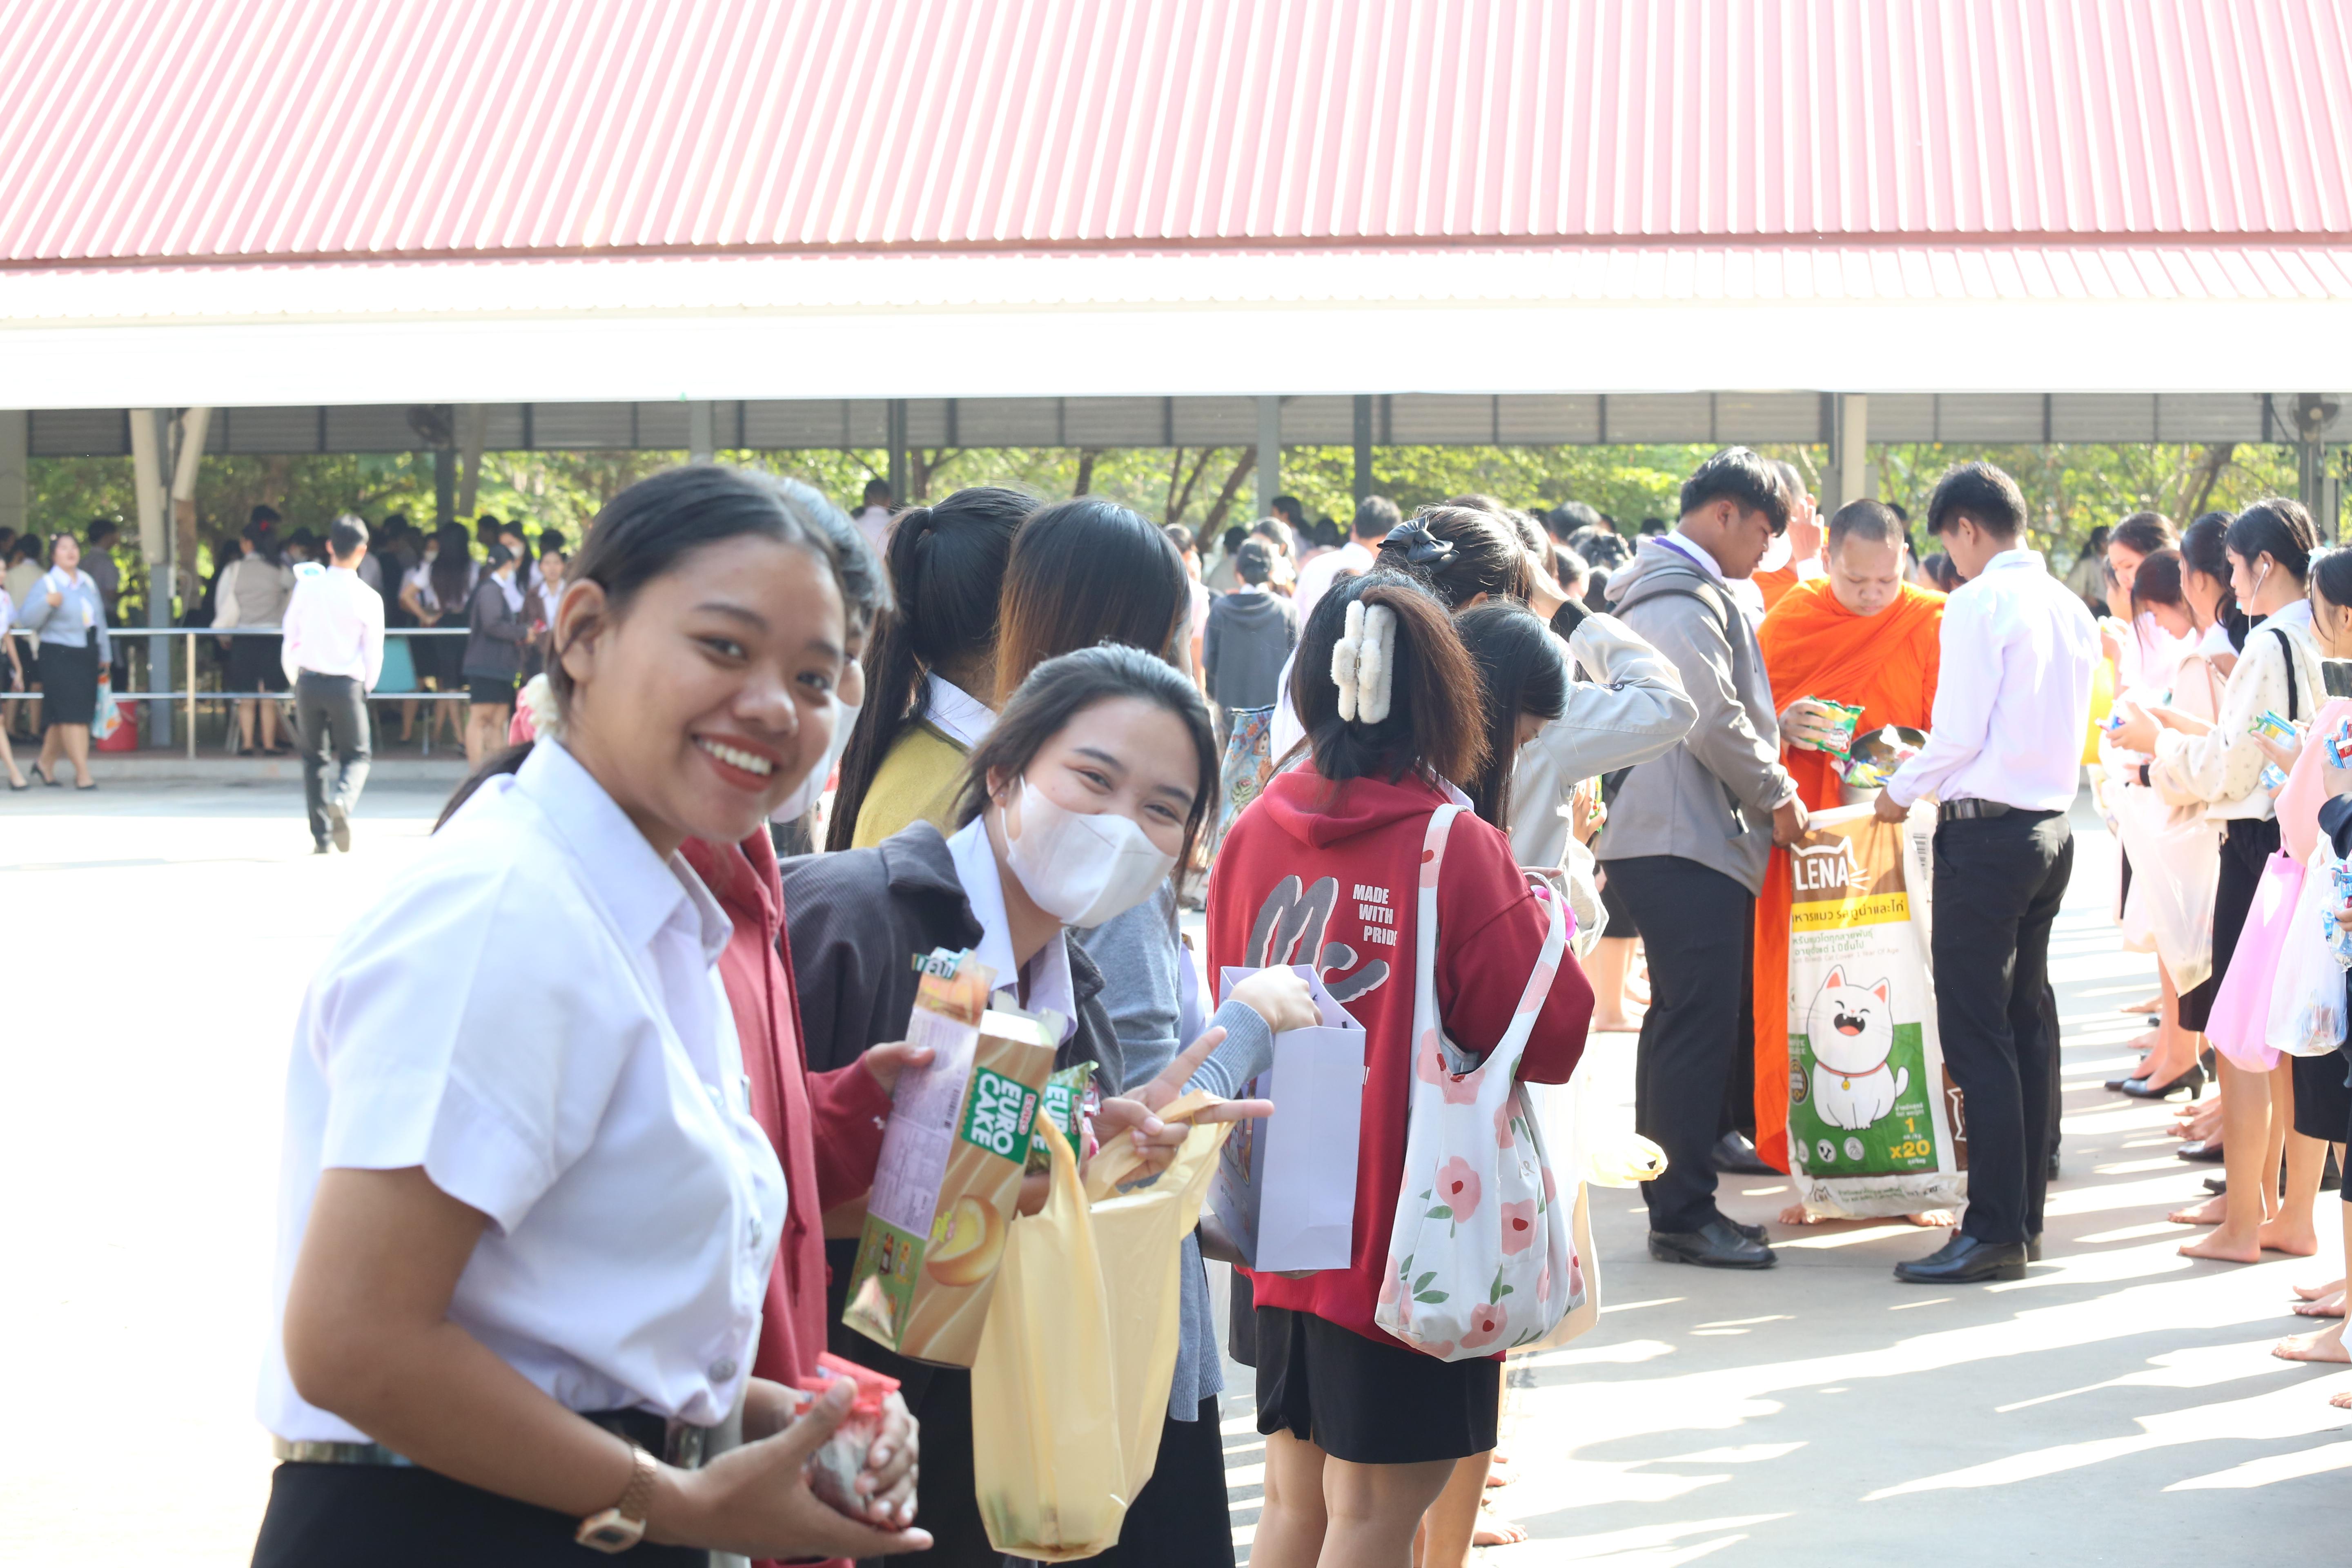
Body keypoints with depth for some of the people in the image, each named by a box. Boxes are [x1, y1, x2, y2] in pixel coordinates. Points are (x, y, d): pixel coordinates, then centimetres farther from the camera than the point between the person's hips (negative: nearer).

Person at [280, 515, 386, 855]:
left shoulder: (307, 587, -4)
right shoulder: (369, 598, -7)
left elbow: (291, 639, 2)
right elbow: (374, 655, -2)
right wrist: (365, 689, 14)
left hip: (308, 683, 2)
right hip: (348, 686, -2)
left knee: (314, 758, 14)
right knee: (356, 756, 11)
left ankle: (321, 836, 10)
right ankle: (342, 801, -21)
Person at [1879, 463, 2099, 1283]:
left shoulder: (1979, 604, -12)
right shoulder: (2071, 608, 11)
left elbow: (1961, 732, -16)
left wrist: (1901, 791, 2)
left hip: (1987, 831, -8)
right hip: (2053, 826, 8)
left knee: (1976, 1035, -6)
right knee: (2024, 1024, 14)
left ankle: (1994, 1231, -7)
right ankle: (2026, 1214, 18)